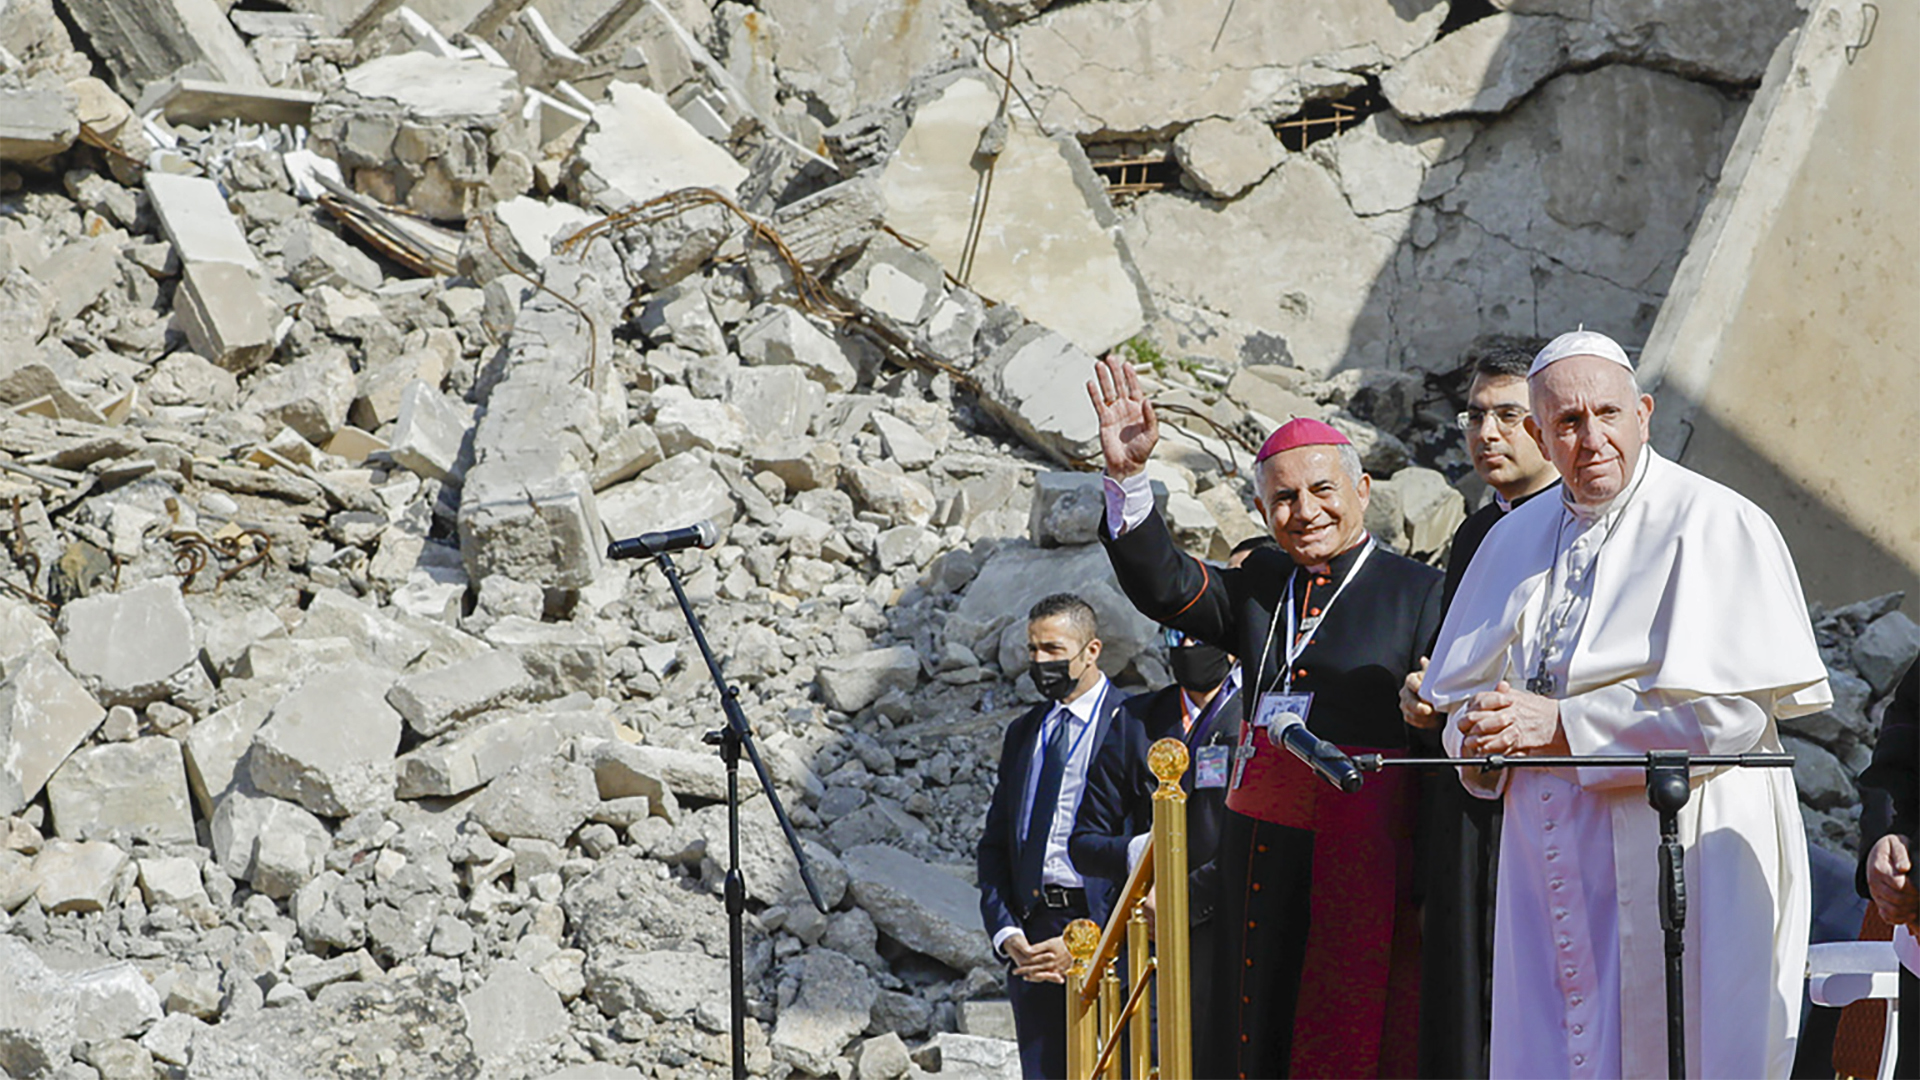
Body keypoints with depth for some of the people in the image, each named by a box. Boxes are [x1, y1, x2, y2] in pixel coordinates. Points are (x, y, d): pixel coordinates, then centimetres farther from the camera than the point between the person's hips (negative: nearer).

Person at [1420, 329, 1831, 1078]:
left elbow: (1735, 708, -16)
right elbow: (1459, 691, 20)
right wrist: (1481, 731, -5)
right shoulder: (1517, 539, 14)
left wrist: (1565, 727, -15)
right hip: (1547, 863, 6)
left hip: (1677, 863, -6)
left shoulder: (1714, 525, -7)